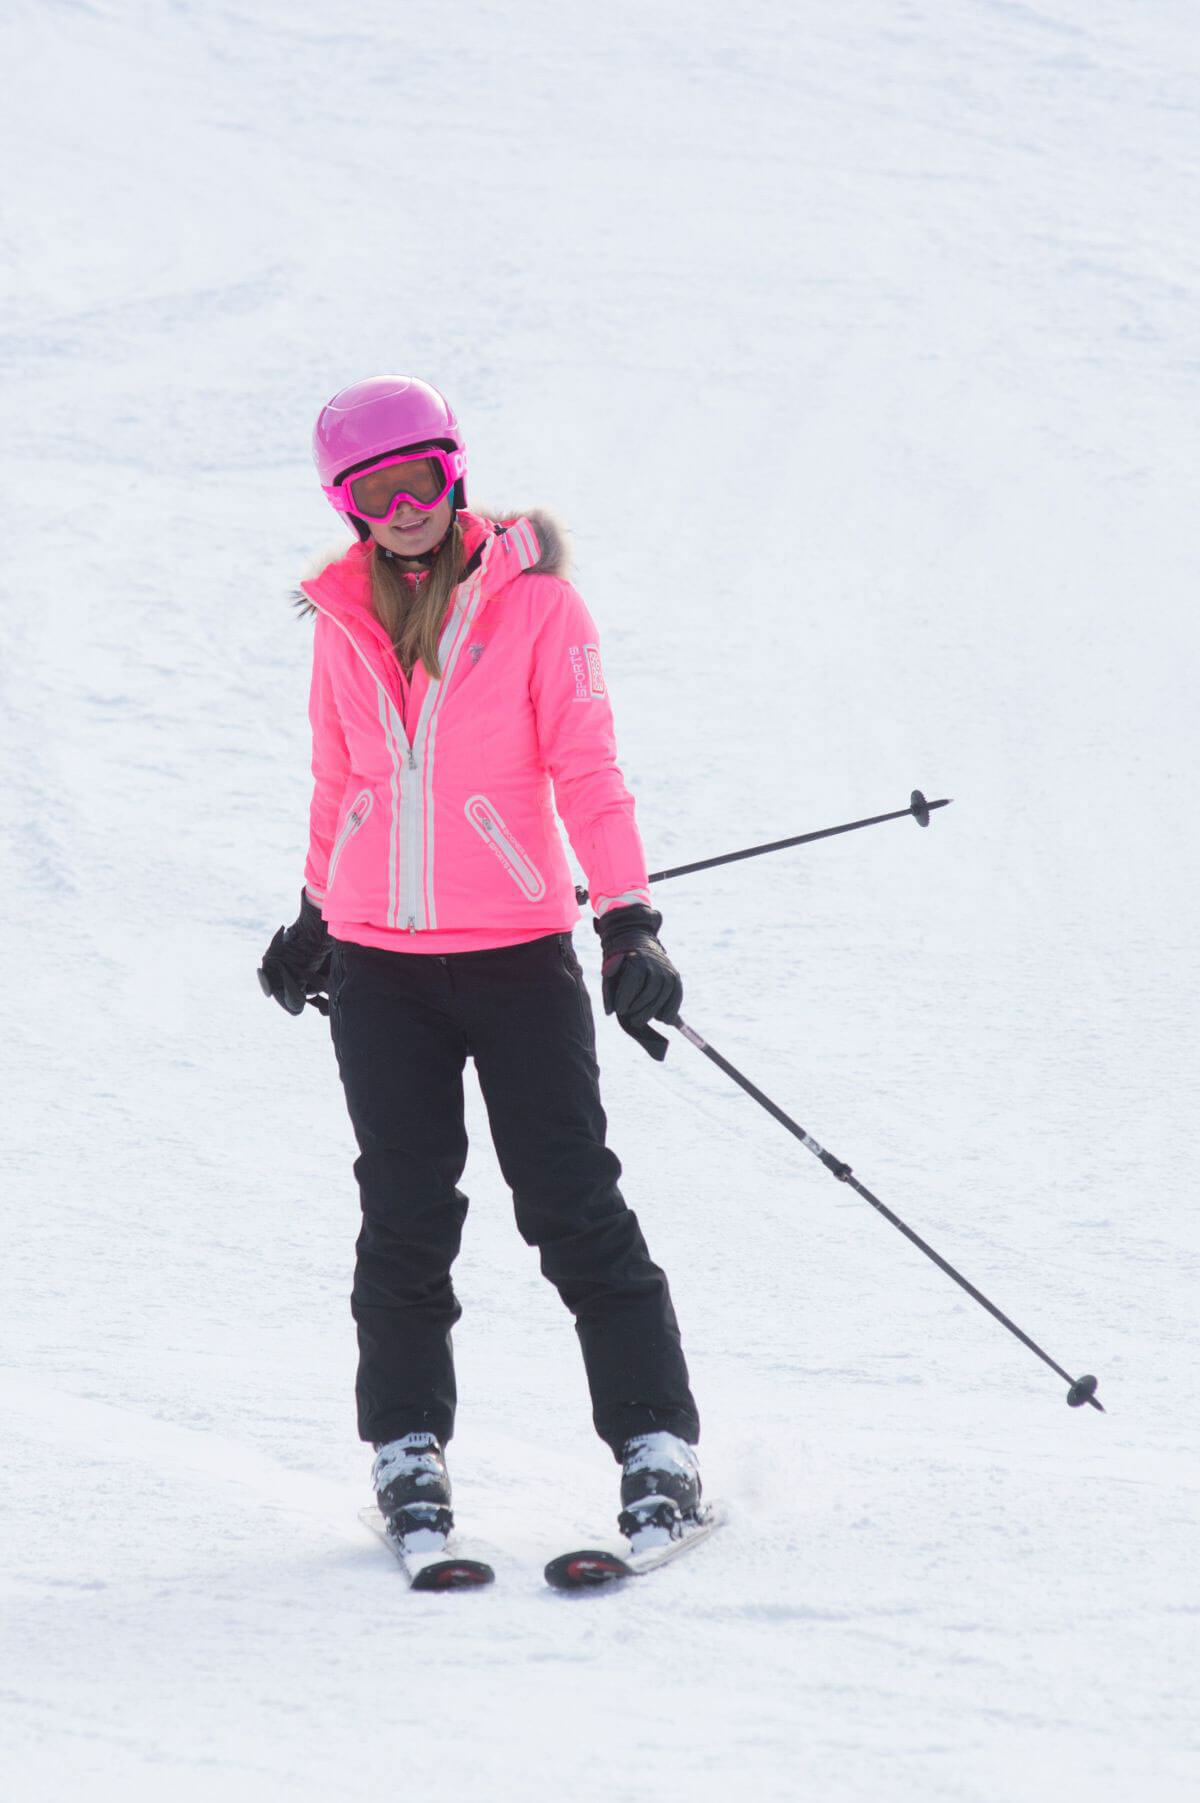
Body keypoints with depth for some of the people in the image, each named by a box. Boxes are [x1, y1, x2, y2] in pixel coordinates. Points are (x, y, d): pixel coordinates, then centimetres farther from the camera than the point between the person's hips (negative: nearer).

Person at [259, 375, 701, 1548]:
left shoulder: (531, 599, -4)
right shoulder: (344, 618, 7)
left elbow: (585, 768, -6)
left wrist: (627, 920, -13)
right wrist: (317, 914, 27)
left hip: (519, 951, -3)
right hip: (379, 963, 3)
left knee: (572, 1206, -4)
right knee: (404, 1214, 4)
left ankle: (657, 1448, 2)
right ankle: (408, 1452, 14)